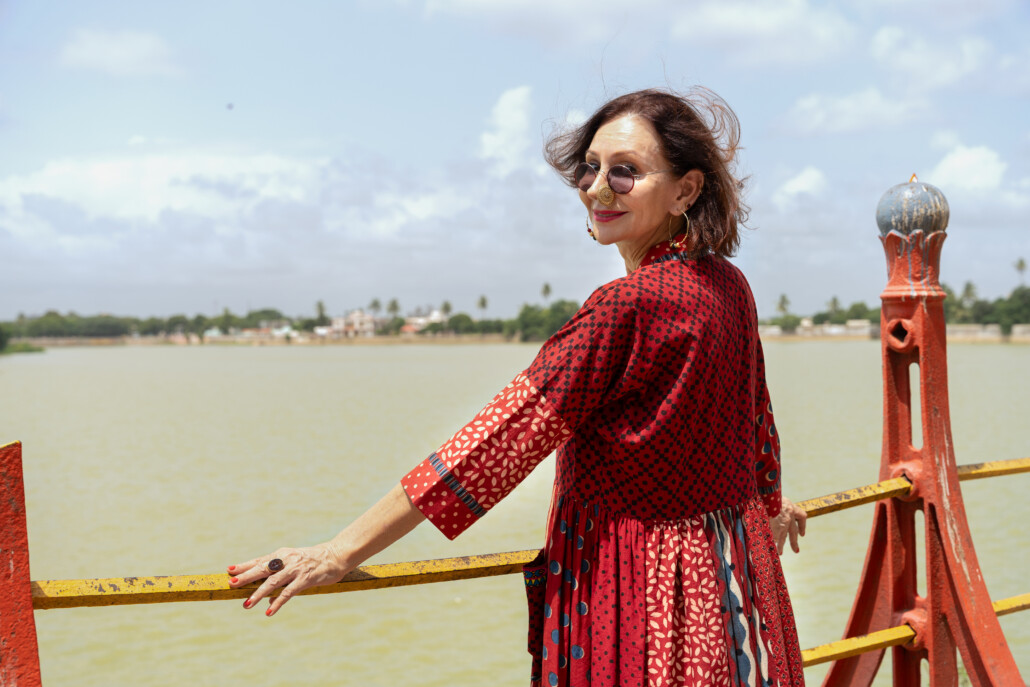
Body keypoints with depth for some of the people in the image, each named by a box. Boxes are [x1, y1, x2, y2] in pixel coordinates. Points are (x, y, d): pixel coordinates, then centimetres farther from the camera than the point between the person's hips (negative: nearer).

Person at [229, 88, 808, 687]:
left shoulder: (626, 308, -25)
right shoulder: (730, 286, 0)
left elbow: (501, 439, -27)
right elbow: (757, 421, 16)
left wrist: (345, 549, -25)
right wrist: (769, 507, 37)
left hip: (639, 592, -8)